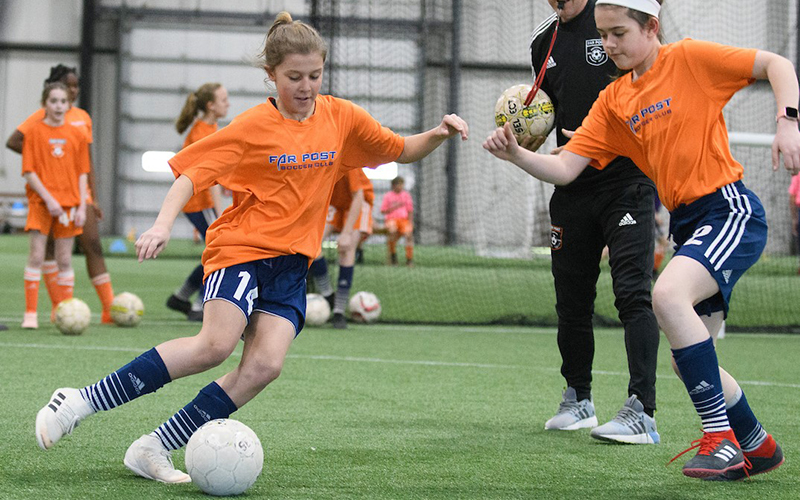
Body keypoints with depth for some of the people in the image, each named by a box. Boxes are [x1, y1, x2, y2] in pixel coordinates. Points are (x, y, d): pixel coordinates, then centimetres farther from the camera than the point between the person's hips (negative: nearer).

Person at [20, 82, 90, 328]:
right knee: (37, 255, -8)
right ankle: (30, 313, -4)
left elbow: (82, 174, 9)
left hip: (69, 202, 2)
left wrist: (82, 207, 0)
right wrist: (48, 199, -14)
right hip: (41, 202, -2)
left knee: (65, 259, 5)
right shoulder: (34, 132, -1)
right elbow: (29, 172, -5)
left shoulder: (77, 135, 8)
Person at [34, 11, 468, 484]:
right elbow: (193, 173, -7)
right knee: (216, 343, -27)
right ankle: (81, 401, -20)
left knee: (266, 364, -18)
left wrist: (439, 135, -3)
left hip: (292, 263, 5)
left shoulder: (342, 117, 7)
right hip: (242, 247, -4)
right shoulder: (254, 126, -5)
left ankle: (155, 449, -12)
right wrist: (164, 224, -22)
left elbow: (402, 151, 16)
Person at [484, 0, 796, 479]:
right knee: (691, 363, 6)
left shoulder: (688, 58, -5)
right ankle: (758, 446, 30)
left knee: (668, 294, -31)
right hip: (687, 223, 8)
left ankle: (720, 437, -25)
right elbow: (564, 168, 7)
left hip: (732, 209, -8)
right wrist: (516, 154, -9)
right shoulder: (613, 102, 12)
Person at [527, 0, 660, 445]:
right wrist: (528, 141, 3)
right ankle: (578, 400, 28)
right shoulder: (544, 40, 12)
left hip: (628, 180, -6)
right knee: (572, 300, 11)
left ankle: (642, 412, -16)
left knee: (633, 292, -13)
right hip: (572, 188, 6)